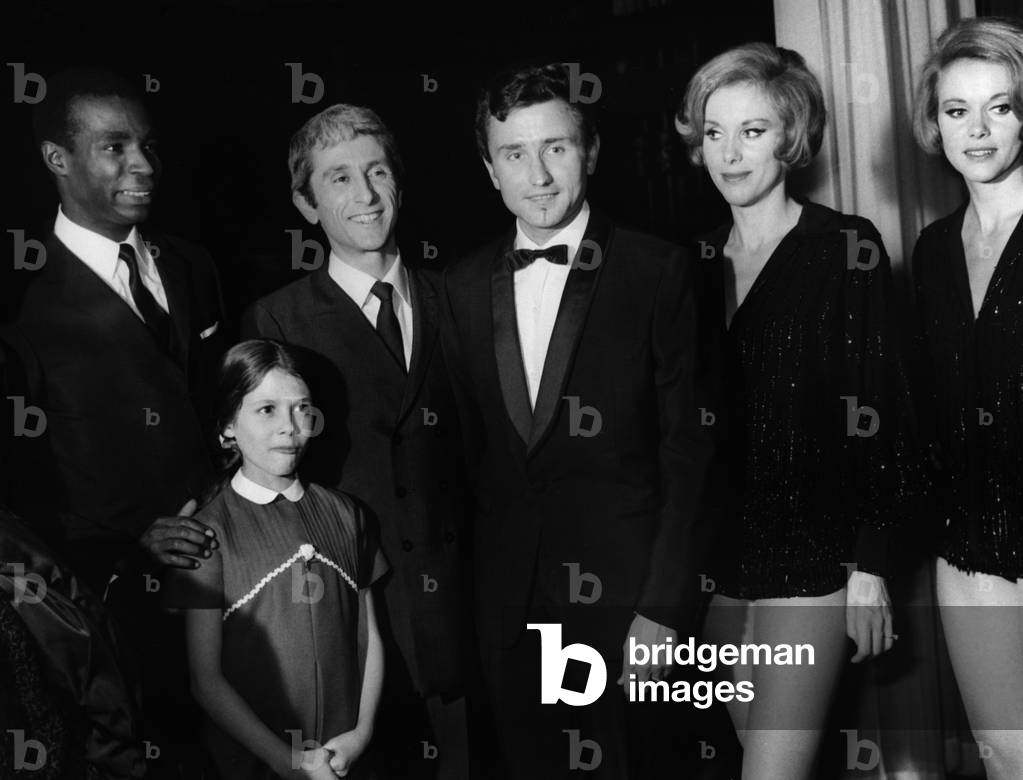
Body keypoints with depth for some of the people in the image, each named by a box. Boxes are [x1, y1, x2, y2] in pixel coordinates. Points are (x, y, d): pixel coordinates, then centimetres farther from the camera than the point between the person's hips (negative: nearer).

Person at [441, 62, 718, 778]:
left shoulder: (657, 270, -8)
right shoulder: (464, 287, 6)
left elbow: (688, 451, -9)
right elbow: (470, 444, 9)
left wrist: (664, 607, -13)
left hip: (624, 590, -3)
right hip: (508, 602, 4)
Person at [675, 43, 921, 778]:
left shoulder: (846, 248, -5)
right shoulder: (701, 259, 9)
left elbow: (878, 413, -8)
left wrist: (870, 565, -11)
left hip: (809, 557, -5)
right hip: (720, 558, 5)